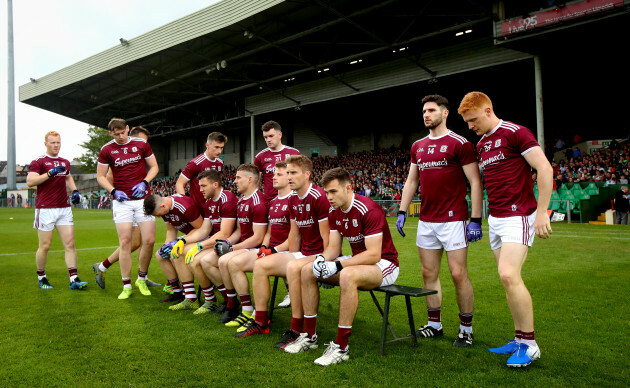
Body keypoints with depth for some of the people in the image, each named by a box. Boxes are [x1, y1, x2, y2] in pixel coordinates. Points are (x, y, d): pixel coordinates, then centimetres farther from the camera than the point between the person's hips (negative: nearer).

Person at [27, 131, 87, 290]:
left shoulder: (65, 162, 17)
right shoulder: (38, 161, -2)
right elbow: (30, 181, -14)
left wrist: (74, 190, 17)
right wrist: (50, 173, -23)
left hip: (64, 208, 5)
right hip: (45, 209, -5)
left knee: (70, 244, -2)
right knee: (45, 246, 0)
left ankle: (74, 279, -3)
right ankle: (41, 277, 20)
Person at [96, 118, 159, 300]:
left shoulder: (142, 144, 3)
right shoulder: (106, 150, 2)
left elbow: (154, 167, 10)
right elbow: (101, 176, 8)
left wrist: (144, 183, -7)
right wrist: (114, 191, -8)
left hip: (143, 198, 1)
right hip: (122, 201, 0)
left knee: (149, 240, -4)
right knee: (125, 242, -3)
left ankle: (142, 279, 16)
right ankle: (126, 286, 6)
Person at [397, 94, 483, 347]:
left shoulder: (459, 144, -6)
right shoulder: (418, 146, 14)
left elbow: (475, 182, -8)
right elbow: (411, 181, 19)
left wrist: (476, 219, -13)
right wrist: (402, 212, 11)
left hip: (453, 219, -6)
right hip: (426, 221, 6)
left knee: (458, 274, -3)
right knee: (429, 274, 10)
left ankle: (466, 329, 11)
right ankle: (434, 325, 22)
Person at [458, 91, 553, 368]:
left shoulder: (515, 133, -9)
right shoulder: (481, 145, 15)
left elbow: (545, 168, -14)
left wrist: (542, 212, -17)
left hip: (518, 216, -8)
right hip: (495, 219, 8)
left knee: (509, 275, -18)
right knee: (508, 279, 9)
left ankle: (529, 344, -4)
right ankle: (520, 339, 18)